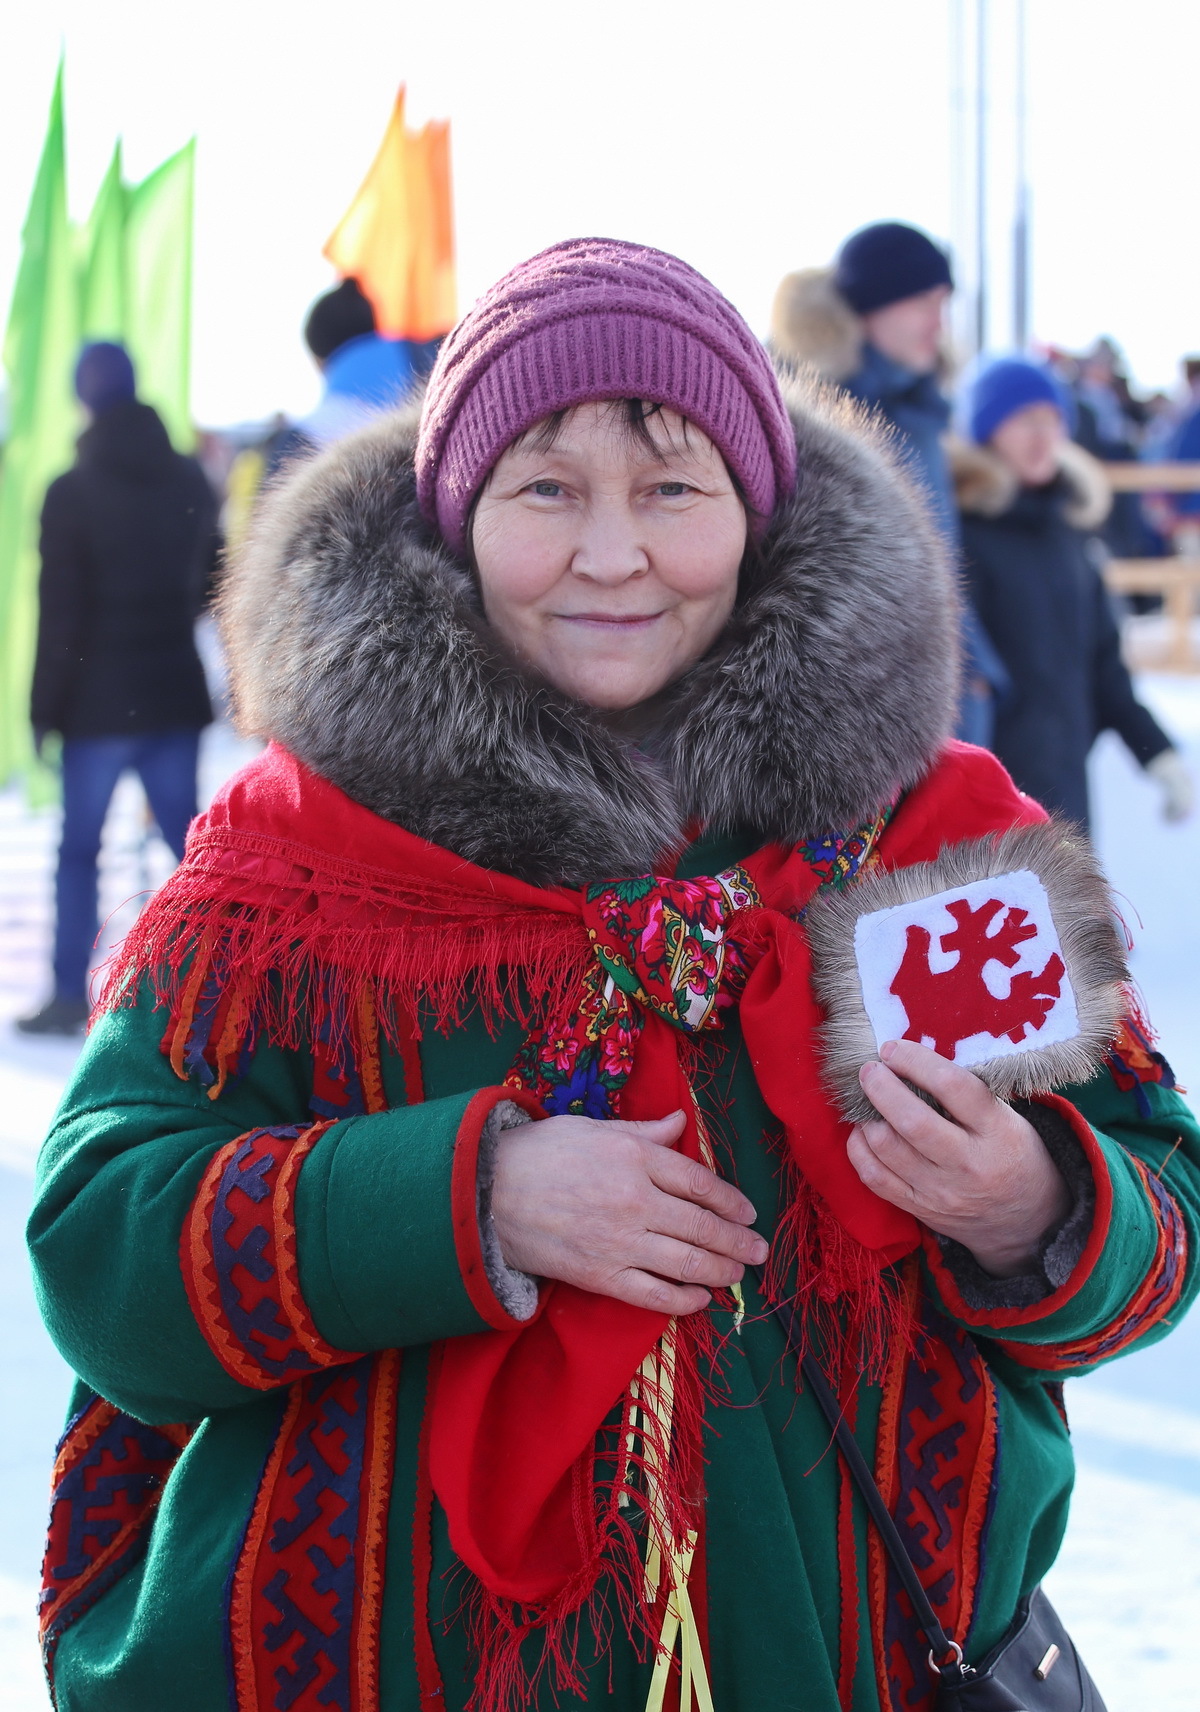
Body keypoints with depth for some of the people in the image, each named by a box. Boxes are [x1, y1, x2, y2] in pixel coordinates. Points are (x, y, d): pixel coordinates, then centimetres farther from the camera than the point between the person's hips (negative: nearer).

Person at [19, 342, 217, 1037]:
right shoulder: (191, 481, 5)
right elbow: (212, 584, 14)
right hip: (178, 694, 4)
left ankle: (72, 997, 4)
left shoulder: (72, 494, -9)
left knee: (78, 850, 3)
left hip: (100, 703, -4)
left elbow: (60, 614, -9)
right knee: (191, 843, 8)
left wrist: (45, 709, -3)